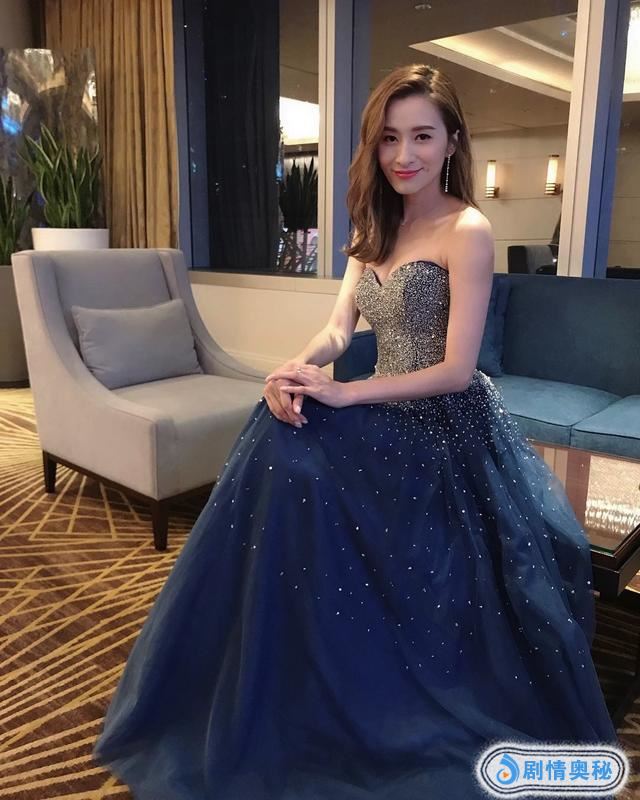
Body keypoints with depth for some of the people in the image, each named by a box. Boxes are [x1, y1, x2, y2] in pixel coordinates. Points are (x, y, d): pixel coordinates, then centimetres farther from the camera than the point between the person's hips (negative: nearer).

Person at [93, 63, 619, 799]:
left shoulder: (467, 232, -13)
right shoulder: (376, 226, 11)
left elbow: (456, 369, -18)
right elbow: (339, 328, 2)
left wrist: (344, 395, -22)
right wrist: (295, 369, -20)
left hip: (444, 428, -7)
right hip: (390, 418, 7)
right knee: (283, 442, -17)